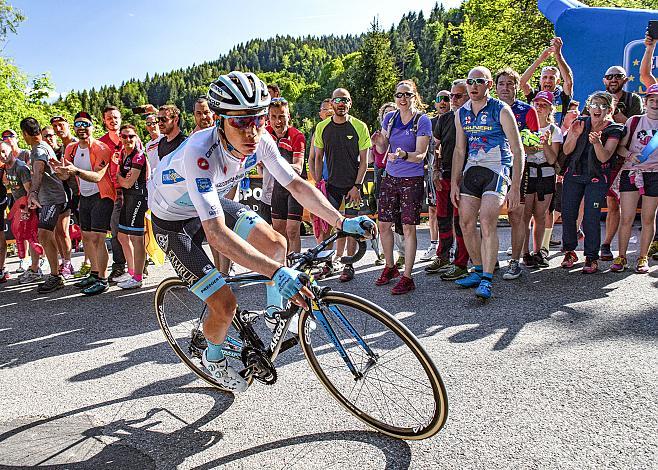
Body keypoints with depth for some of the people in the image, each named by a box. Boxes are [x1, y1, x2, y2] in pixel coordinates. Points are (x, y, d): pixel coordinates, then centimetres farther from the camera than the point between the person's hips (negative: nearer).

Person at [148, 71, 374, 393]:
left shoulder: (260, 141, -21)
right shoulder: (201, 153, -40)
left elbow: (297, 185, -14)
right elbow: (216, 233, -46)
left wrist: (342, 222, -24)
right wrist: (277, 272, -54)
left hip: (213, 201, 6)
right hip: (173, 221, -6)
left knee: (275, 244, -9)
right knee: (225, 304, -11)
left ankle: (276, 311, 20)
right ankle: (213, 358, 21)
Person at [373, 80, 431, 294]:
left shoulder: (422, 120, -7)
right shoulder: (390, 118, 7)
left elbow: (421, 155, -13)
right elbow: (383, 150, 9)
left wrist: (404, 155, -33)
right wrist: (378, 142, -13)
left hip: (412, 180, -5)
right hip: (390, 178, 5)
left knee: (408, 228, -4)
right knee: (383, 225, 6)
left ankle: (407, 278, 4)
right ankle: (390, 267, 27)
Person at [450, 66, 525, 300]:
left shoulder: (501, 110, -7)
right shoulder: (461, 113, 9)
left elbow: (517, 151, -8)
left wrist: (515, 187, -13)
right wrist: (454, 183, 10)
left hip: (497, 170, -6)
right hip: (471, 170, 6)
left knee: (487, 222, -19)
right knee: (466, 223, 4)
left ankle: (487, 280, -14)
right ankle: (478, 270, 20)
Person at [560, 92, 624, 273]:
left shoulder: (614, 130, -5)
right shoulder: (579, 123, 1)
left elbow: (604, 157, -15)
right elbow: (566, 151, 1)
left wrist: (597, 142, -33)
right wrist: (575, 136, -17)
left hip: (597, 178, -3)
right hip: (574, 174, 3)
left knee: (591, 218, -9)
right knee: (567, 214, 1)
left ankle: (592, 257, 2)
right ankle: (569, 251, 18)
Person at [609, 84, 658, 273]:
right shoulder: (634, 121, 7)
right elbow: (620, 147, 5)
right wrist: (630, 155, -14)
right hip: (630, 173, 0)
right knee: (626, 218, -2)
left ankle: (643, 257, 15)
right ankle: (622, 256, 8)